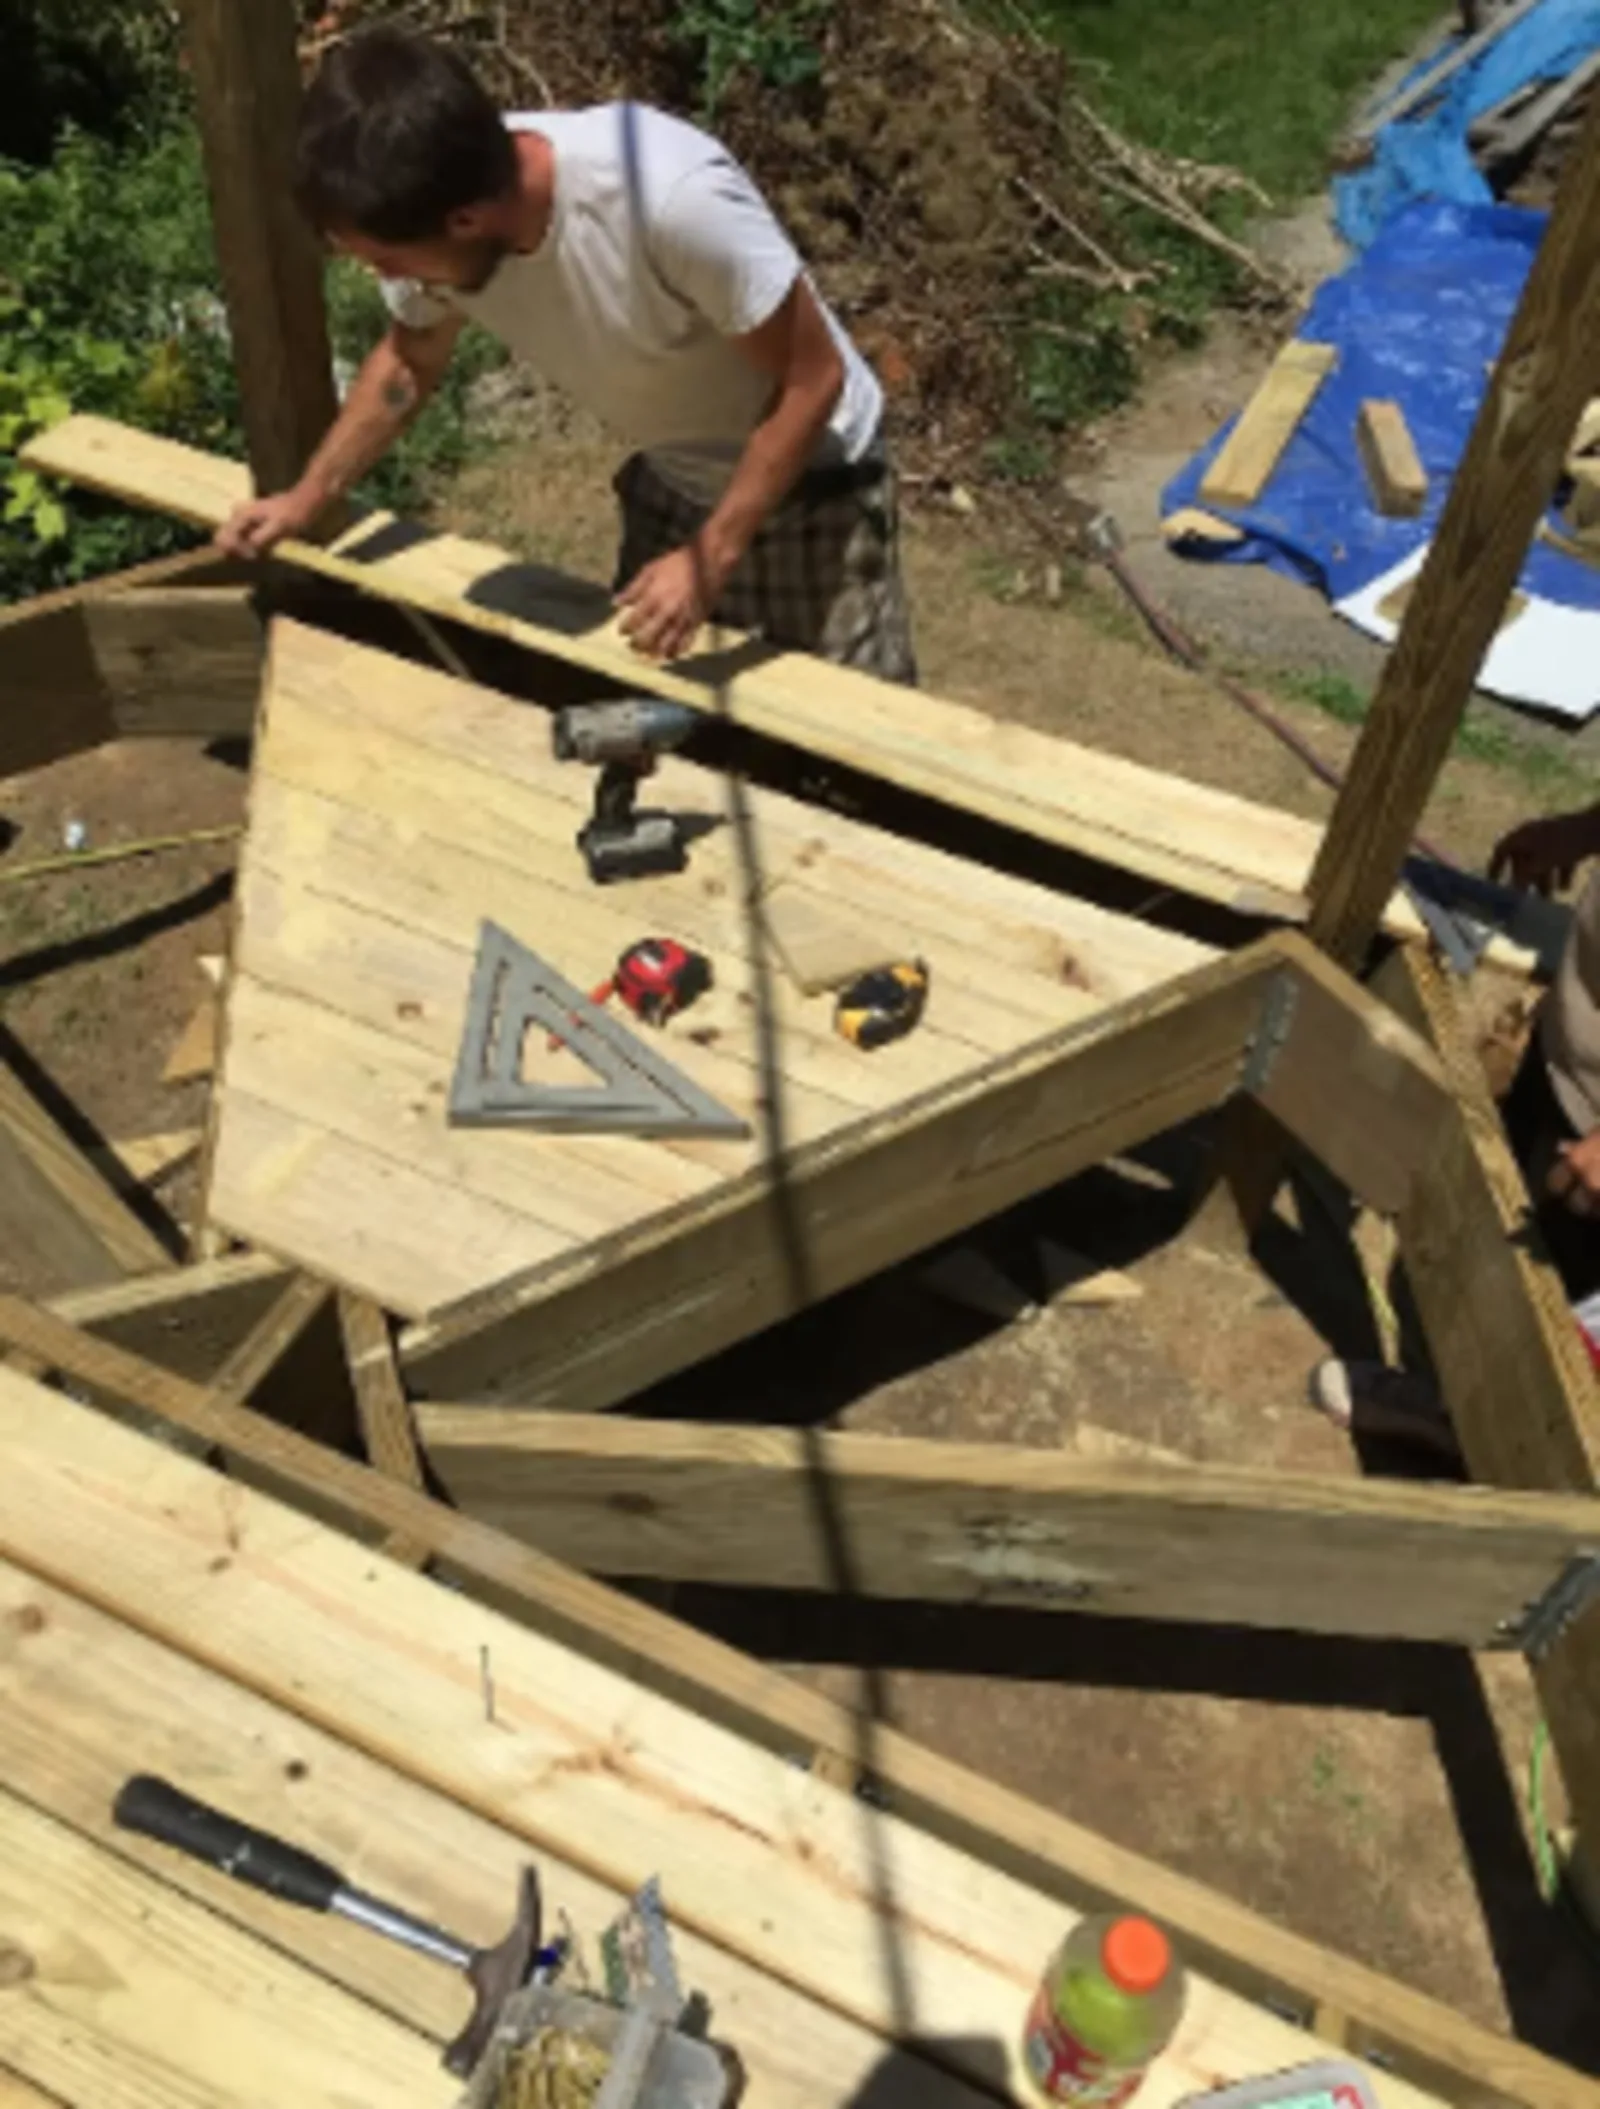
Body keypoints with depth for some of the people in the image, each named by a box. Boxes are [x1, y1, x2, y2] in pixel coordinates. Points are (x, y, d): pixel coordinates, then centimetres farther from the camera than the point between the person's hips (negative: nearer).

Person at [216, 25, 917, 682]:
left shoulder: (671, 197, -37)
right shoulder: (438, 211, -17)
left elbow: (813, 379, -26)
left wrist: (711, 558, -28)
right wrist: (308, 497, -2)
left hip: (810, 484, -5)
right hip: (670, 486, 6)